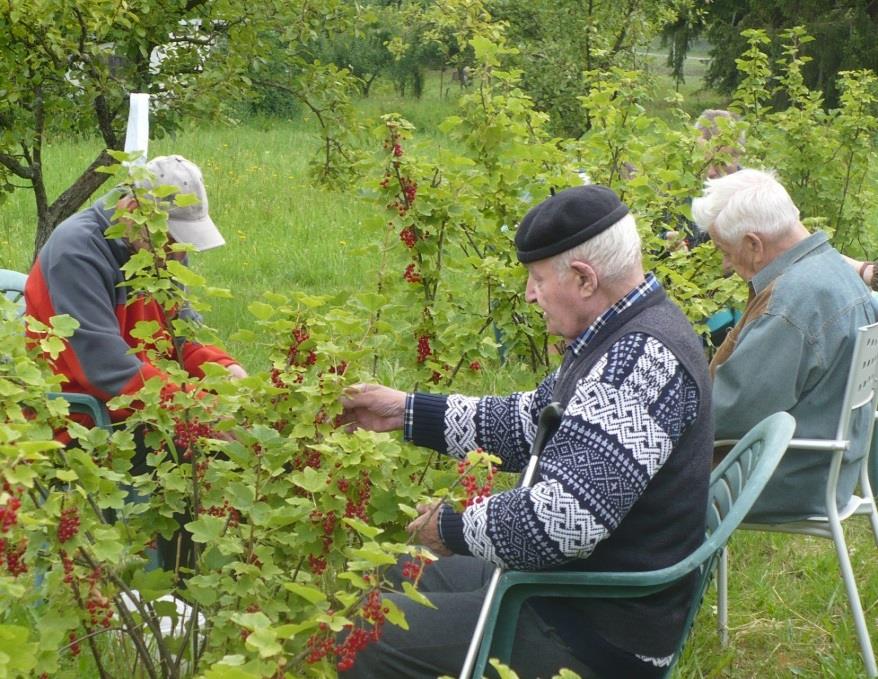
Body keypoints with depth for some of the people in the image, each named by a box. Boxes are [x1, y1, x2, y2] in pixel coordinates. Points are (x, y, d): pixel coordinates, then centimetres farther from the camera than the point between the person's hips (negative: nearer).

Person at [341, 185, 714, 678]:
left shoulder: (642, 359, -28)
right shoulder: (627, 335, 6)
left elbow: (561, 522, -33)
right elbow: (528, 424, 17)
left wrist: (454, 527, -15)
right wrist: (406, 412, 12)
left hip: (603, 632, -10)